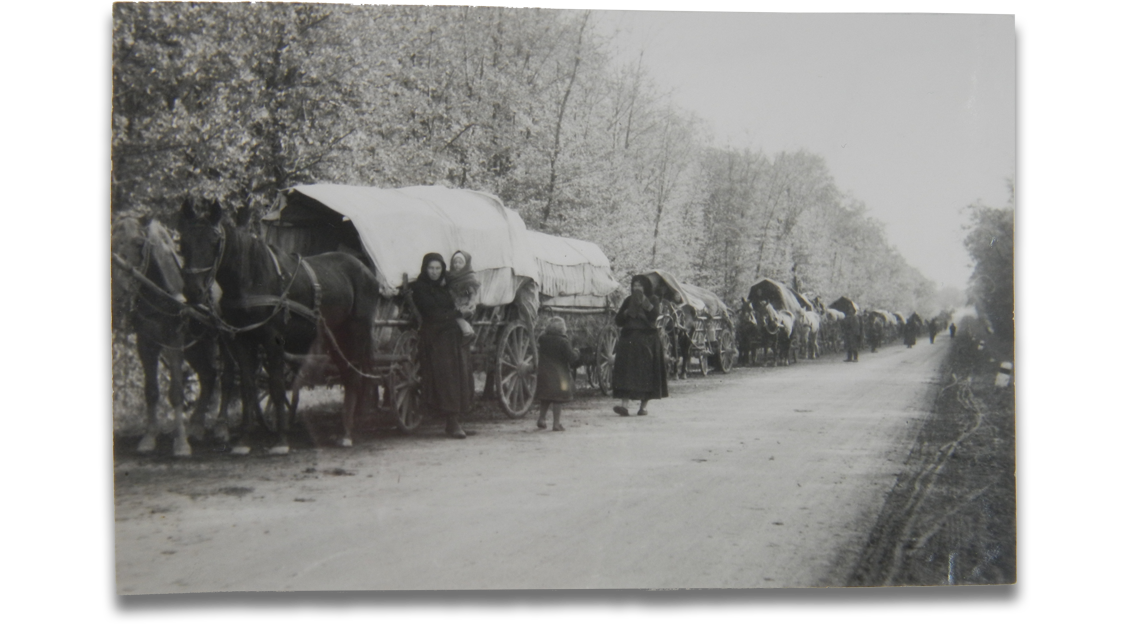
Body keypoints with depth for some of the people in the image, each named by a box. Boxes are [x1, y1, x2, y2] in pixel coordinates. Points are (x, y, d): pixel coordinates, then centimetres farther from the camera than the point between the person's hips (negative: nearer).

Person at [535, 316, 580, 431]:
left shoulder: (542, 339, 1)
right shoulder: (563, 342, -15)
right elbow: (572, 358, -16)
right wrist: (576, 353, 5)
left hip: (544, 373, 5)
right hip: (559, 374, -5)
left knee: (544, 399, 20)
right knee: (557, 400, -1)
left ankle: (541, 419, 25)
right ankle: (556, 424, 0)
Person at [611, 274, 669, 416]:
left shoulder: (652, 301, 5)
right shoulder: (628, 301, 14)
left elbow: (655, 315, -16)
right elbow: (618, 321, 11)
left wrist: (645, 302, -22)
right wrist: (626, 312, -5)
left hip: (647, 339, -2)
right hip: (628, 339, 2)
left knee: (646, 371, -2)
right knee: (625, 371, -9)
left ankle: (644, 405, 7)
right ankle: (624, 404, -16)